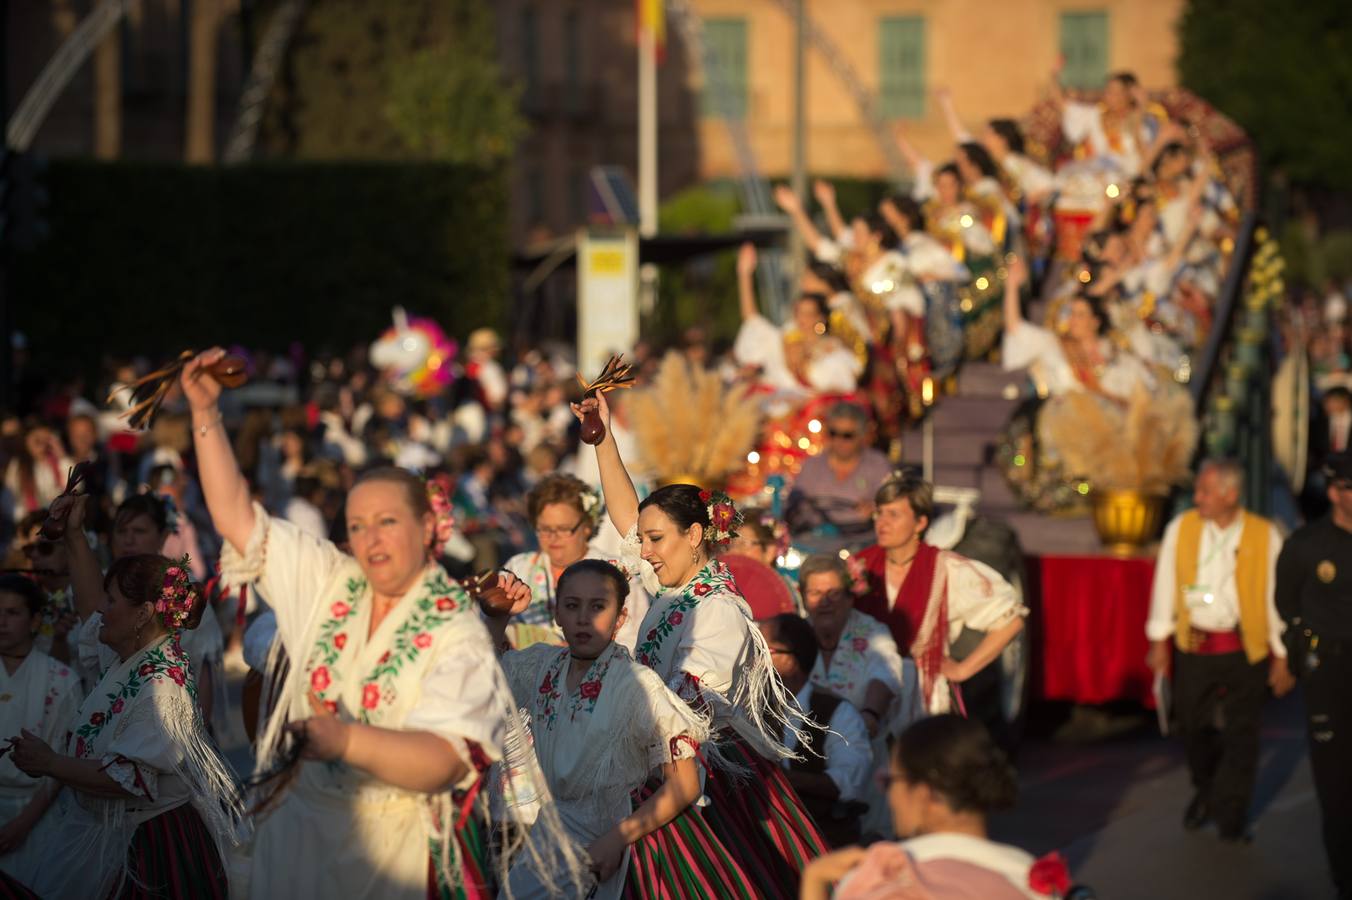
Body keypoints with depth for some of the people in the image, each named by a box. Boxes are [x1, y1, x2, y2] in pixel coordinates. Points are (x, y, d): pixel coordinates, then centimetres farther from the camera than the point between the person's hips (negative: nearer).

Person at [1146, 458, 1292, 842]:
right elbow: (1165, 584, 8)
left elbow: (1279, 596, -1)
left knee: (1241, 736, -1)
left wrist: (1282, 659, 1)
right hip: (1193, 647, 2)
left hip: (1245, 649, -2)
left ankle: (1231, 819, 10)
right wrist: (1159, 641, 8)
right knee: (1194, 728, 13)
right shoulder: (1181, 529, -1)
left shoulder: (1264, 535, -6)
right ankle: (1205, 792, 39)